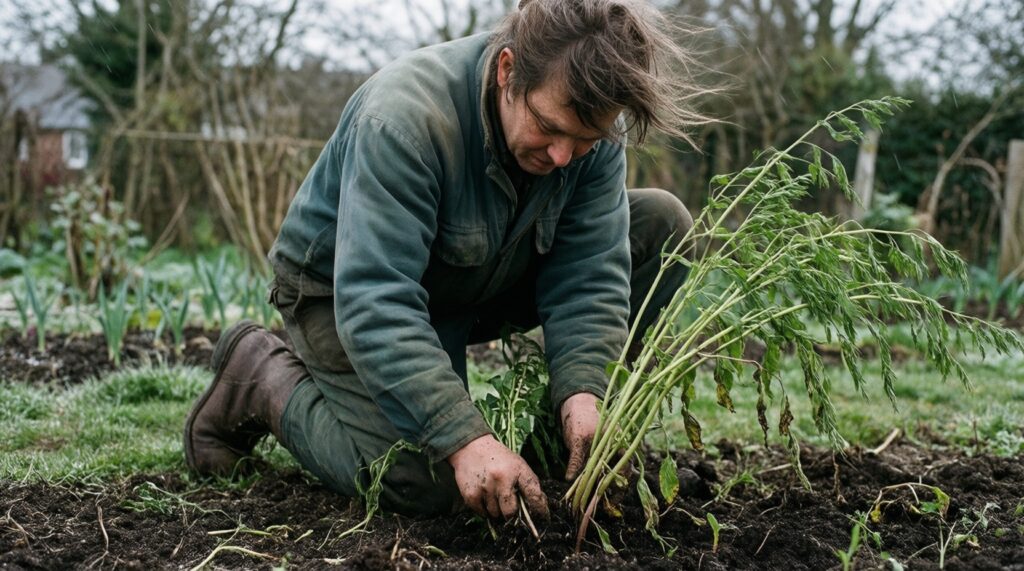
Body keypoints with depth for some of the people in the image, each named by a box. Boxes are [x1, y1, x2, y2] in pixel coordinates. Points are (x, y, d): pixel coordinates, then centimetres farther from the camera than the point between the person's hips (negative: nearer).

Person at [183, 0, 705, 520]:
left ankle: (567, 420, 2)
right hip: (341, 289, -5)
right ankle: (262, 376, 0)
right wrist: (465, 438, -47)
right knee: (423, 487, -24)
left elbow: (590, 276, -18)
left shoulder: (591, 130, -19)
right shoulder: (402, 117, -37)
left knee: (663, 224, -10)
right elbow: (374, 303, -41)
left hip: (487, 279, 6)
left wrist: (583, 393, -36)